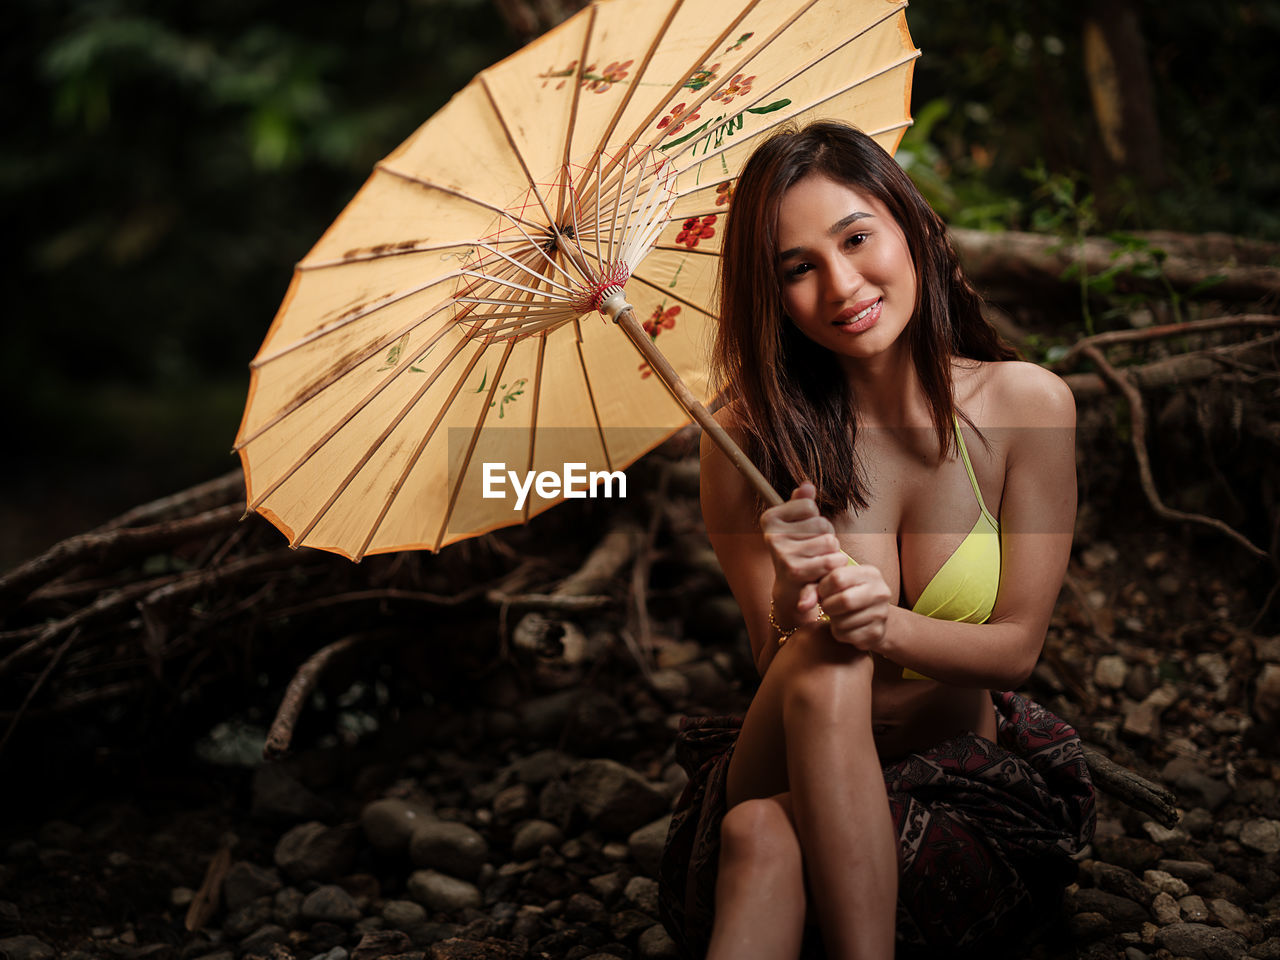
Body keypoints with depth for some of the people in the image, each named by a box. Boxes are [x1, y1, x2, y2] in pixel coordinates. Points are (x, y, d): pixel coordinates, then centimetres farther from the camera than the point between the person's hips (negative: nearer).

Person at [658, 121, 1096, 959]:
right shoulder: (748, 440, -8)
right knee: (823, 660, -34)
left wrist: (889, 629, -27)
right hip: (793, 774, 1)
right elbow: (782, 669, -7)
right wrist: (792, 613, -32)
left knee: (767, 841, -32)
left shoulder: (1028, 404, -7)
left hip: (970, 787, -1)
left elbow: (1017, 646, -6)